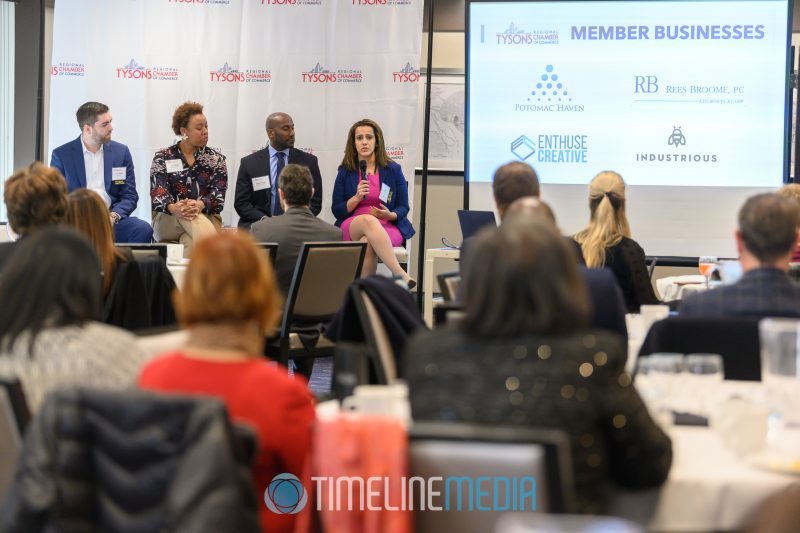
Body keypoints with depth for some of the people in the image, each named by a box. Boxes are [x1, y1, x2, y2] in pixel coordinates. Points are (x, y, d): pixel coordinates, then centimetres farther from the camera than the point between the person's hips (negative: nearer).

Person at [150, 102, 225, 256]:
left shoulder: (215, 159, 11)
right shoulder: (162, 158, 9)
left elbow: (218, 193, -3)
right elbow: (158, 193, -6)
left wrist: (200, 205, -28)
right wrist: (173, 208, -31)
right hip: (167, 220, 0)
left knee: (190, 243, -38)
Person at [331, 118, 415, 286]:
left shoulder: (393, 170, 8)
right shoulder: (345, 171, 10)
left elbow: (403, 208, 9)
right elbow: (337, 210, 7)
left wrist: (390, 215, -14)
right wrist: (357, 198, -11)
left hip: (388, 227, 0)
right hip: (351, 227, 0)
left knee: (367, 242, -38)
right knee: (368, 220, -39)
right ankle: (400, 275, -49)